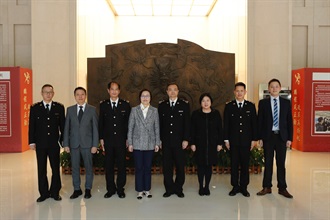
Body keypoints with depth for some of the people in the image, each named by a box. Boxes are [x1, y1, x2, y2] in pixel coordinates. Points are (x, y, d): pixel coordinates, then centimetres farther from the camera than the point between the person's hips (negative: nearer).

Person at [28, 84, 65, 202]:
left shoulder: (59, 107, 3)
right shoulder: (35, 108, 3)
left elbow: (62, 125, 4)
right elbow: (31, 126, 2)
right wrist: (32, 142, -3)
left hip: (54, 143, 0)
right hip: (40, 144, 0)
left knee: (56, 169, 6)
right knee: (41, 170, 7)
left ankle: (55, 192, 18)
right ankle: (44, 193, 19)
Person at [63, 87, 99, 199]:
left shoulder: (92, 109, 0)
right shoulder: (70, 110, 6)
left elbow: (95, 128, -2)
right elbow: (66, 128, 6)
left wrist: (95, 145, -7)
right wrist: (66, 144, 0)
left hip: (87, 143, -2)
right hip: (74, 144, 2)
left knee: (88, 167, 6)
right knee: (75, 167, 8)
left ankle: (88, 189, 21)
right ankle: (77, 189, 22)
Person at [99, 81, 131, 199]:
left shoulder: (125, 105, 3)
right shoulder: (103, 105, 6)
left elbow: (128, 122, 4)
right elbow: (101, 122, 8)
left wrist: (128, 138, -1)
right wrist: (101, 138, 2)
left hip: (121, 140, -1)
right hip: (108, 139, 1)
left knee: (121, 165, 3)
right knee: (109, 165, 6)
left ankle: (120, 189, 16)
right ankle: (110, 189, 18)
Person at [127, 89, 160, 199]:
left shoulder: (154, 110, 5)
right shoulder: (134, 110, 3)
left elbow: (157, 128, 6)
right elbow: (130, 127, 3)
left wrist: (157, 143, 2)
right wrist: (130, 143, -1)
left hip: (150, 144, 1)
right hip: (137, 143, -1)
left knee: (148, 167, 7)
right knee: (139, 168, 3)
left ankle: (147, 189, 20)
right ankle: (140, 190, 14)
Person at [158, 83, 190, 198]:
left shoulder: (184, 105, 3)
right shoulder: (162, 105, 8)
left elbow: (187, 124, 0)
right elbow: (159, 124, 7)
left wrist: (185, 139, -7)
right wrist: (159, 140, 2)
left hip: (179, 141, -1)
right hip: (166, 142, 1)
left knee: (180, 166, 4)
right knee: (166, 166, 5)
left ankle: (178, 188, 17)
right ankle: (169, 188, 17)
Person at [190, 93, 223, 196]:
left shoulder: (216, 113, 3)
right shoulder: (195, 114, 1)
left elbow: (220, 129, 4)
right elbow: (192, 130, 1)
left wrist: (220, 143, 0)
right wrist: (192, 143, -5)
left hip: (212, 144, 1)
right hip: (200, 144, 0)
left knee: (209, 165, 5)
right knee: (200, 165, 3)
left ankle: (207, 187, 17)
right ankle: (201, 187, 14)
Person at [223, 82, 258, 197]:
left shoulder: (251, 106, 5)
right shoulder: (229, 106, 3)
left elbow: (254, 123, 5)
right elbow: (226, 124, 2)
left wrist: (254, 139, 0)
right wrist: (226, 139, -3)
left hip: (246, 140, 1)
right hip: (233, 140, 0)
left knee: (245, 165, 6)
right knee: (234, 165, 5)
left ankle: (244, 187, 17)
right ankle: (235, 187, 16)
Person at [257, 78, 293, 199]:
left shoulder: (286, 103, 5)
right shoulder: (263, 103, 2)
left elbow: (289, 121, 5)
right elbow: (260, 121, 2)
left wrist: (290, 138, -1)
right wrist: (260, 137, -3)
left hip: (281, 137, 1)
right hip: (268, 136, -1)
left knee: (281, 164, 7)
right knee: (268, 163, 7)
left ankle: (282, 188, 17)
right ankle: (267, 187, 16)